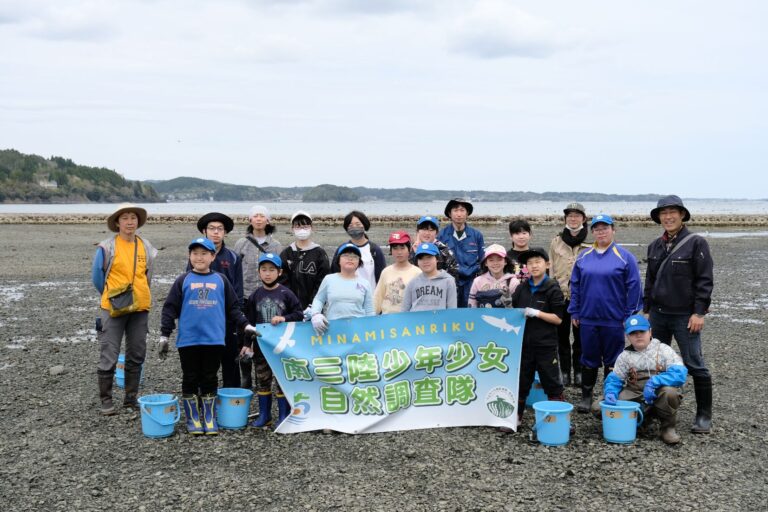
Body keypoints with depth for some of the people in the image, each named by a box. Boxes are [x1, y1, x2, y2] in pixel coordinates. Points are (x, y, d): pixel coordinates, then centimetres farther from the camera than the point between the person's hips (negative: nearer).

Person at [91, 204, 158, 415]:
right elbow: (97, 276, 3)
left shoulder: (146, 247, 7)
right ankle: (106, 400, 9)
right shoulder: (107, 247, -5)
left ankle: (131, 398, 21)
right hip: (113, 308, -4)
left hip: (140, 308, 4)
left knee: (137, 355, 9)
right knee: (109, 356, -2)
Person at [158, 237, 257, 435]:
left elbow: (233, 307, 11)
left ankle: (209, 419, 18)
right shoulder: (183, 281, 3)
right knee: (190, 380, 7)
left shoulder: (221, 280, 6)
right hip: (188, 340, -1)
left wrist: (245, 326, 2)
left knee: (210, 380, 8)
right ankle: (193, 419, 18)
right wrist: (164, 335, -1)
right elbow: (170, 308, 3)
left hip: (214, 339, 1)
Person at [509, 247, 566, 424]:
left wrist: (536, 313, -18)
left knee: (552, 383, 2)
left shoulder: (552, 288, -7)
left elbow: (558, 318, -10)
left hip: (546, 344, -4)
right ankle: (516, 415, 23)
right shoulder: (522, 288, 7)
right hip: (524, 342, 5)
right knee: (520, 381, 12)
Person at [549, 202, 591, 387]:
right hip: (560, 295, 2)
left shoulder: (590, 243, -1)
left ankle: (579, 372, 15)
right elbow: (550, 269, 9)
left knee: (581, 335, 5)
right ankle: (565, 371, 16)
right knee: (562, 335, 7)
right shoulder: (556, 242, 7)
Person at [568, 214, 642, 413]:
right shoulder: (583, 257, 7)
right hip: (588, 319, 3)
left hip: (614, 320, -3)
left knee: (612, 361, 7)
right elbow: (575, 286, 11)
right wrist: (574, 312, 7)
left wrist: (629, 316, -6)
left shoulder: (624, 257, -4)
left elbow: (634, 287, -4)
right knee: (589, 359, 11)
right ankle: (586, 397, 22)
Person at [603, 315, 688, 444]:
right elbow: (614, 379, 6)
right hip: (635, 397, 3)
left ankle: (668, 427, -9)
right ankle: (645, 415, 3)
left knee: (669, 392, -40)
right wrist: (611, 393, -18)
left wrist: (654, 381, -31)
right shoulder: (625, 356, 7)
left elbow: (680, 374, -17)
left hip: (657, 395, -3)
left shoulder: (663, 350, -3)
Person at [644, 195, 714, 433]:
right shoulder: (655, 246, 10)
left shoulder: (696, 243, -7)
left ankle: (704, 415, 7)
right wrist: (646, 310, 14)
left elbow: (705, 280, -9)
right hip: (658, 314, 6)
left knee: (694, 364, -3)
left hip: (685, 316, -6)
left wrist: (699, 312, -15)